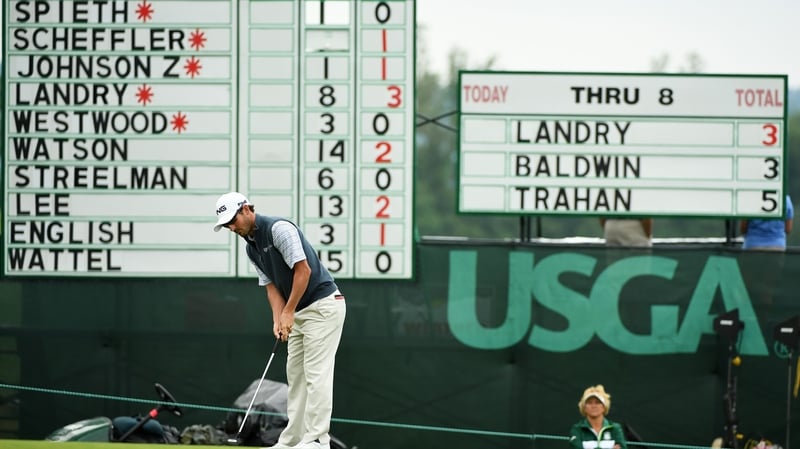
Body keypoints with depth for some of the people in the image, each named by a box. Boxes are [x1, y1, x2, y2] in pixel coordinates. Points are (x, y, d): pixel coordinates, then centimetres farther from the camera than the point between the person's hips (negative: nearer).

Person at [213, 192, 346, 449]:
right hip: (300, 312, 10)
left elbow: (303, 269, -21)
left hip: (323, 305, -10)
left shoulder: (278, 229, -17)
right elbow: (271, 286, 10)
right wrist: (278, 320, -6)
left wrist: (289, 312, -18)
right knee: (295, 376, 9)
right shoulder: (251, 247, 11)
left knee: (316, 373, -12)